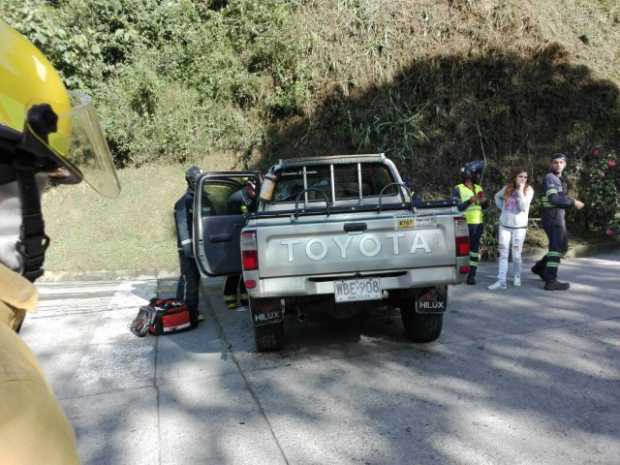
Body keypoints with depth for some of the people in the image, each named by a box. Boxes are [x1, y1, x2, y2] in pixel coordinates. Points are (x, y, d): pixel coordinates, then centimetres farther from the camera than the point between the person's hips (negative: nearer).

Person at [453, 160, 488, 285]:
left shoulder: (479, 188, 11)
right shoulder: (458, 189, -5)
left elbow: (485, 206, 17)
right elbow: (457, 207, -14)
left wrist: (484, 201, -4)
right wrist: (470, 201, -25)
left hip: (478, 223, 5)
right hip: (464, 224, -5)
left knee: (475, 248, 4)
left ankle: (472, 275, 9)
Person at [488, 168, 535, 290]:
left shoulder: (529, 190, -6)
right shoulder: (507, 188, 2)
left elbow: (523, 207, -18)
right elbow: (497, 196, 22)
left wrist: (520, 191, -20)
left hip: (519, 227, -2)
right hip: (504, 225, 2)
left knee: (516, 255, 4)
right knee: (503, 253, -1)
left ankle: (516, 277, 25)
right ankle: (501, 281, -2)